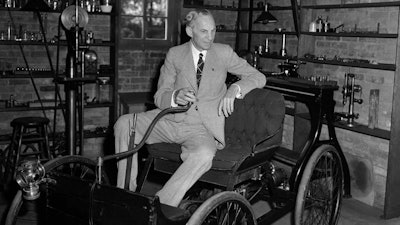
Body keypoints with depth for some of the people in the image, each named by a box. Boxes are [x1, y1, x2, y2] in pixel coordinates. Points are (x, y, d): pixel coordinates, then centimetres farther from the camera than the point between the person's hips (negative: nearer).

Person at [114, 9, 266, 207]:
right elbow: (159, 97, 5)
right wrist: (175, 97, -21)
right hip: (172, 119, 2)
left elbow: (258, 77, 5)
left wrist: (234, 89, -17)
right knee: (124, 123, -20)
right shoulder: (175, 54, 7)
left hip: (203, 127, -2)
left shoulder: (223, 53, 5)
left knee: (204, 154, -37)